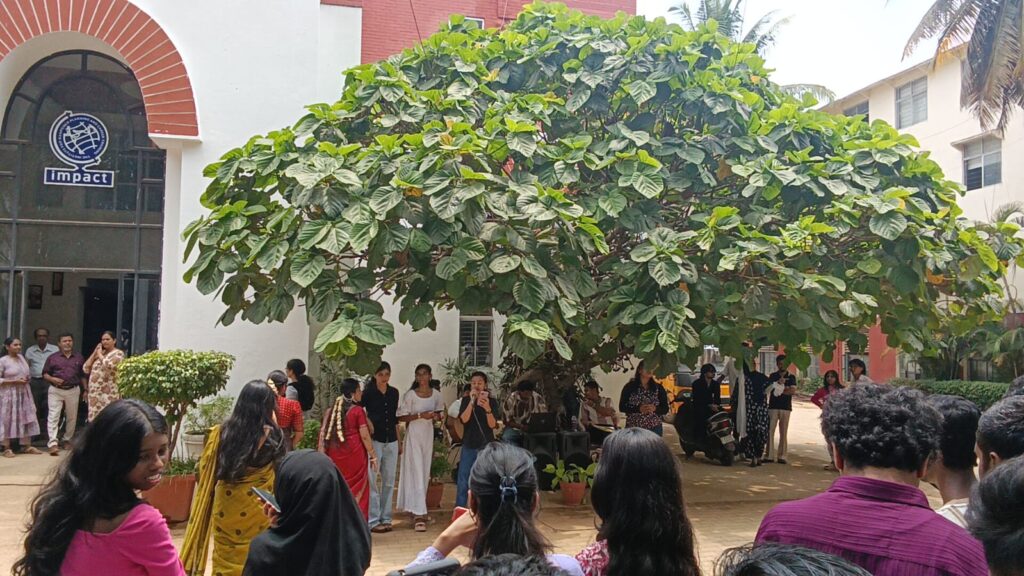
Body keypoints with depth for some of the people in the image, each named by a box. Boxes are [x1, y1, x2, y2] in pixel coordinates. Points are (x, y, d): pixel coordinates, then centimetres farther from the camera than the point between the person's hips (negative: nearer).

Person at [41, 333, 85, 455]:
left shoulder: (79, 358, 9)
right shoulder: (52, 358, 4)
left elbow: (83, 375, 13)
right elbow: (45, 374, 6)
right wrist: (52, 379, -15)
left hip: (73, 391, 2)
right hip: (56, 390, -2)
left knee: (72, 417, 9)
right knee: (53, 416, -11)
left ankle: (67, 440, 25)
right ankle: (53, 444, -15)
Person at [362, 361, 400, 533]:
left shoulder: (394, 393, 10)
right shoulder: (368, 392, -3)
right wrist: (367, 421, -12)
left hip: (391, 441, 4)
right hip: (374, 440, -4)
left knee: (389, 481, 7)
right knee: (373, 480, -4)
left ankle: (386, 518, 15)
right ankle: (373, 520, 1)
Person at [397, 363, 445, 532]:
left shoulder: (436, 394, 4)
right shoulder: (410, 394, -8)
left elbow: (440, 412, 17)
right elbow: (401, 417, -10)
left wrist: (436, 416, -5)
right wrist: (419, 415, -21)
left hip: (428, 434, 5)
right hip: (414, 434, -5)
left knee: (425, 473, 10)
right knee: (416, 473, -10)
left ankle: (416, 509, 26)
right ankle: (419, 515, -12)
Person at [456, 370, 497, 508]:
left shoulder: (491, 401, -2)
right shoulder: (466, 400, 3)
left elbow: (492, 425, -11)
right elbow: (464, 419, -12)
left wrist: (487, 409, -29)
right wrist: (472, 401, -22)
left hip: (486, 446, -1)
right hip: (469, 445, 1)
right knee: (462, 481, 3)